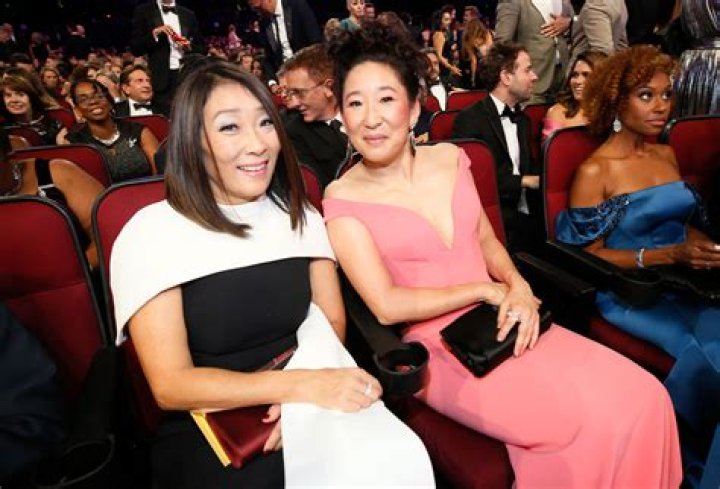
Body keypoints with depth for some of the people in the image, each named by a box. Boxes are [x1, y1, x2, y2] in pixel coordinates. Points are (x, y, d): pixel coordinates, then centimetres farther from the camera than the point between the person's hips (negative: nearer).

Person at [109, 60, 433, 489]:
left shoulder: (299, 216, 5)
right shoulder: (151, 235, -10)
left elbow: (332, 324, 6)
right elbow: (171, 386, -13)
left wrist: (301, 399, -13)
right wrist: (300, 385, -22)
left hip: (304, 407, 4)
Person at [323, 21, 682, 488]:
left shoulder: (449, 157, 6)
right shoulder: (343, 200, -8)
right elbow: (387, 305, -13)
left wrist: (518, 286, -6)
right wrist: (486, 290, -9)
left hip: (501, 324, 5)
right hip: (435, 349, -4)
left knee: (644, 399, -9)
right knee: (582, 425, -21)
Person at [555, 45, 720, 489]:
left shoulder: (667, 155, 13)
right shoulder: (595, 172, -7)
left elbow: (683, 222, 19)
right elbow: (591, 255, -9)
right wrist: (667, 255, -17)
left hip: (684, 284, 6)